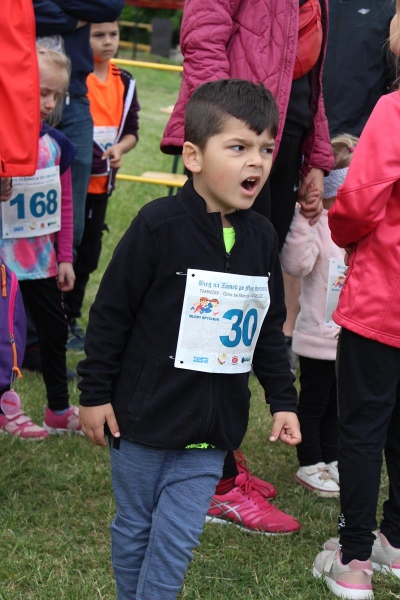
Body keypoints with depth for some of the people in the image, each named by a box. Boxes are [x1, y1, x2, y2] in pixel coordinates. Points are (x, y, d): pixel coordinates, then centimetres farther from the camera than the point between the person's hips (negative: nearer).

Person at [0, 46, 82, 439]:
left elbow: (64, 204, 8)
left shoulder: (56, 144, 1)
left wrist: (65, 258, 10)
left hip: (42, 259, 6)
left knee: (55, 329, 14)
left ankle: (59, 410, 29)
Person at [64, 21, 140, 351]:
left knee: (89, 252, 13)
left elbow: (132, 131, 9)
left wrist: (119, 148, -9)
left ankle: (72, 317, 27)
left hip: (101, 182, 6)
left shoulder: (125, 81, 6)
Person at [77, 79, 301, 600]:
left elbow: (270, 328, 12)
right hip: (143, 416, -3)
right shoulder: (159, 225, -16)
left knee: (177, 538, 4)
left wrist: (283, 400, 9)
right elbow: (111, 312, -10)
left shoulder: (261, 237, 1)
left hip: (212, 428, 4)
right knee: (134, 527, 14)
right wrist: (95, 394, -7)